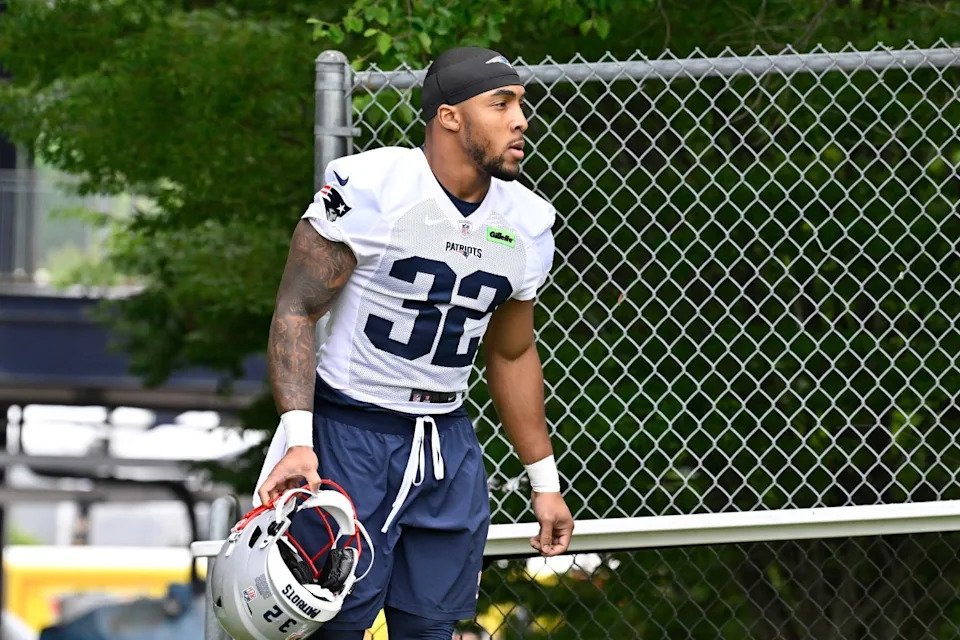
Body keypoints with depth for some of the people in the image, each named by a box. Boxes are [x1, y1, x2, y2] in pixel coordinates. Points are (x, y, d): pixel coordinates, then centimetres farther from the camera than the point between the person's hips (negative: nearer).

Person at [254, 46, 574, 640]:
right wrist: (299, 440, -21)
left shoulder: (527, 224, 6)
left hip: (449, 445, 6)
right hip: (349, 433, -6)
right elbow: (296, 310, -11)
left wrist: (545, 480, 19)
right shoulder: (369, 188, -14)